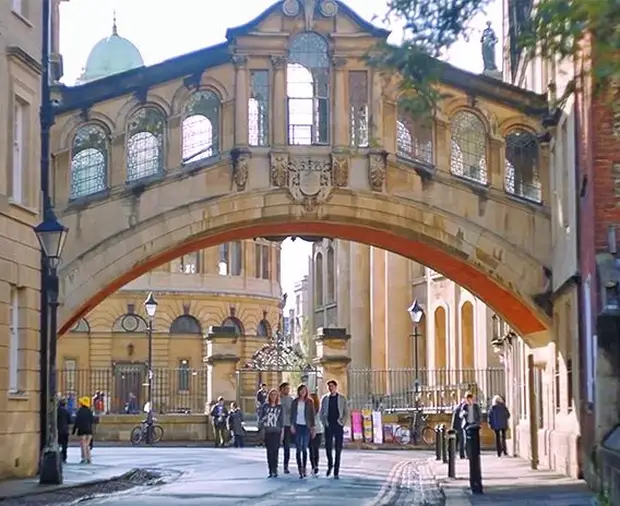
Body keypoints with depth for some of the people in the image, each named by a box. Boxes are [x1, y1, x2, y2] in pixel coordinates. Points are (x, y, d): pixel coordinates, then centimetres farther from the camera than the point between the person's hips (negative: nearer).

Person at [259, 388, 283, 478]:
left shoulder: (280, 407, 6)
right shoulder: (265, 406, 6)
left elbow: (281, 420, 8)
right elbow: (260, 418, 7)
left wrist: (282, 430, 4)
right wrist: (261, 428, -1)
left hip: (276, 431, -1)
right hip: (267, 432, 1)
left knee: (275, 451, -8)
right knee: (269, 451, 2)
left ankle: (274, 470, -5)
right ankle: (271, 470, 6)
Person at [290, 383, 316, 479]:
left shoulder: (309, 402, 2)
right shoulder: (295, 402, 5)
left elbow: (312, 415, 3)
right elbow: (292, 414, 6)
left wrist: (313, 428, -1)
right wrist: (292, 425, -4)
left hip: (306, 427, -1)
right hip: (297, 426, 1)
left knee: (304, 449, 2)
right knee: (298, 449, -1)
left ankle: (304, 469, 10)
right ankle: (300, 471, -1)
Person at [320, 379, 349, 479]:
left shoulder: (342, 398, 4)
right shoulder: (324, 398, 8)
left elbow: (346, 413, 6)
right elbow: (321, 412, 12)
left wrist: (342, 422, -6)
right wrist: (324, 423, 0)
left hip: (338, 426, -1)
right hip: (328, 426, 1)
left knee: (338, 449, -2)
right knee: (328, 447, -4)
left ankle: (336, 472, 1)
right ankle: (330, 465, 24)